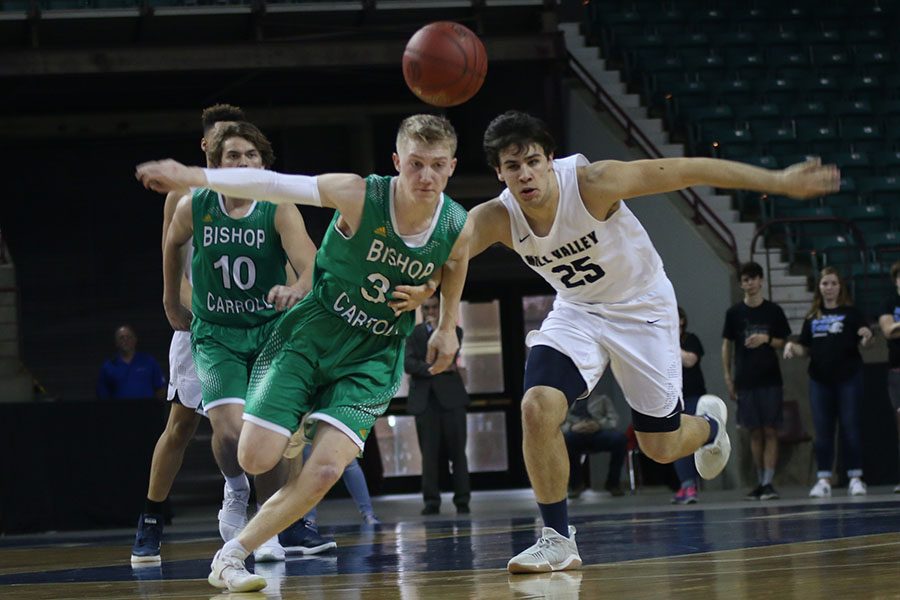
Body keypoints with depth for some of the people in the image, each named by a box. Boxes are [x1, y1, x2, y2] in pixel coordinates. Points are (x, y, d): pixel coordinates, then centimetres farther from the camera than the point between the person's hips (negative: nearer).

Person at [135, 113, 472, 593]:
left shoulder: (457, 228, -10)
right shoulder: (360, 197, -21)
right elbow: (273, 185, -25)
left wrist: (447, 326, 21)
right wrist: (195, 177, -34)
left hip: (372, 359, 2)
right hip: (312, 335, -2)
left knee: (325, 472, -17)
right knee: (256, 459, -9)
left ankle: (231, 556, -3)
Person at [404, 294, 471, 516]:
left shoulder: (453, 331, 11)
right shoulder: (414, 333, 13)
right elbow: (408, 364, 0)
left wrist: (435, 329, -4)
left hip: (450, 397, -1)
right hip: (424, 398, 1)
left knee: (457, 451, -3)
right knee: (429, 453, -3)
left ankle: (462, 500, 0)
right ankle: (432, 501, -2)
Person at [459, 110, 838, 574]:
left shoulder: (591, 182, -31)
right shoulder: (495, 219, -20)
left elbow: (689, 171, -26)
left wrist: (778, 182, -26)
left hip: (642, 308, -3)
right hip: (577, 312, 3)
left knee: (661, 447, 5)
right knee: (538, 408, -23)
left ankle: (709, 424, 45)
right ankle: (557, 541, -9)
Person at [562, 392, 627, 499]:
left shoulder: (602, 398, 28)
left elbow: (614, 419, 13)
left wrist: (599, 425, -10)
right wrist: (572, 427, -14)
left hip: (599, 432, 1)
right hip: (576, 434, -1)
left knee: (620, 438, -33)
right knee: (565, 440, -38)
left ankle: (612, 482, -17)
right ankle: (576, 483, -20)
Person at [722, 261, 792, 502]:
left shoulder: (773, 311, 3)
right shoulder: (734, 313, 6)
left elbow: (783, 342, 7)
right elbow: (727, 345, 9)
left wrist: (766, 339, -13)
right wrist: (728, 377, 4)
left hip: (770, 380, -1)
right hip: (745, 381, 1)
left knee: (770, 431, -6)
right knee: (755, 432, 5)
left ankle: (768, 482, -9)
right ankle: (760, 482, 11)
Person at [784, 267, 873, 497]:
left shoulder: (851, 312, 3)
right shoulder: (812, 318, 12)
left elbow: (862, 342, -2)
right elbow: (805, 349, 15)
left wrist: (866, 336, -24)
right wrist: (792, 347, -5)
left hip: (848, 377, -3)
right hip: (820, 379, 3)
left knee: (851, 427, -3)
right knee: (822, 431, 3)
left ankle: (855, 478, 2)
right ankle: (823, 480, 6)